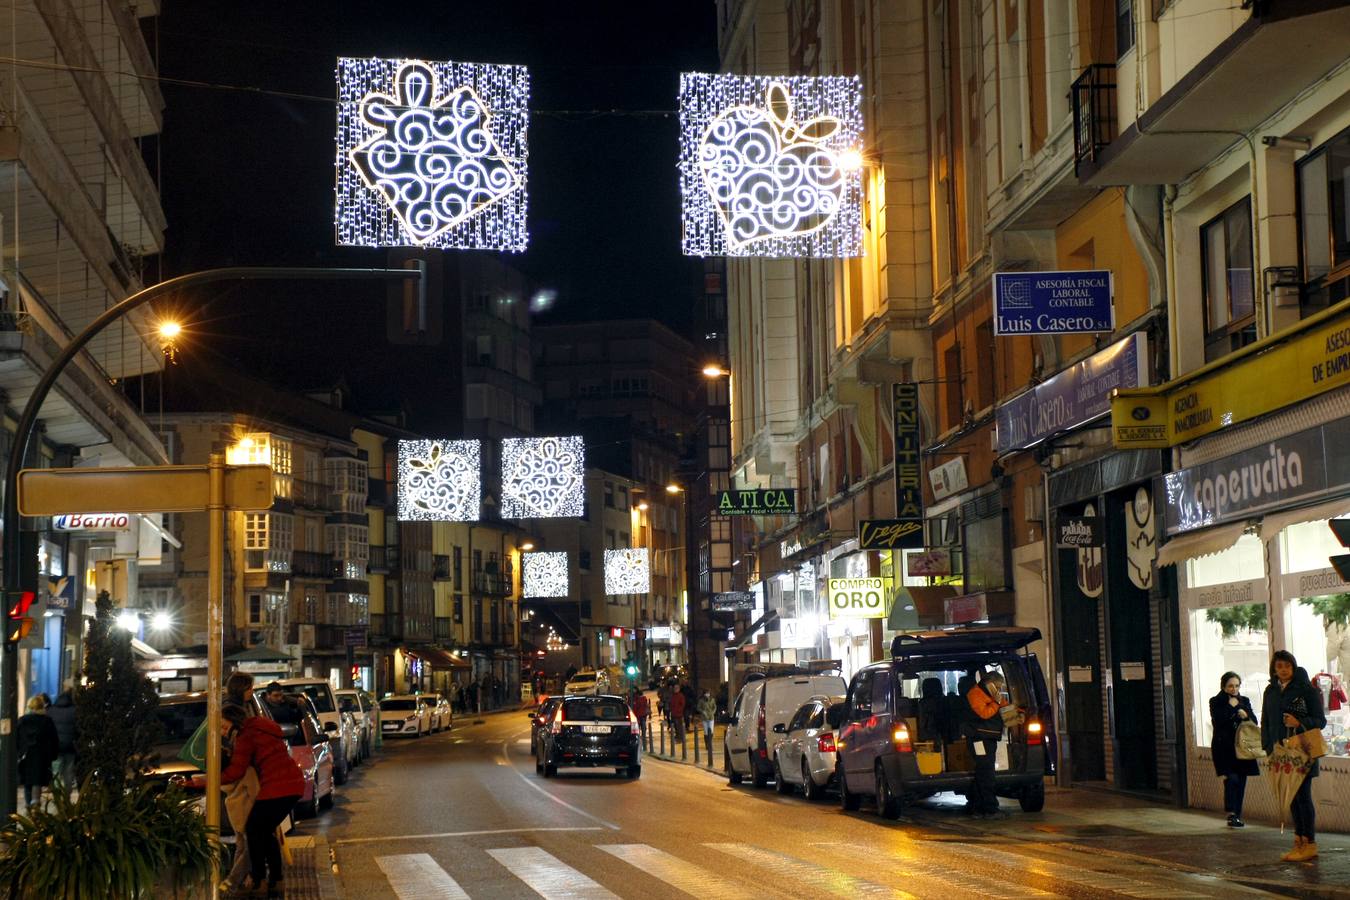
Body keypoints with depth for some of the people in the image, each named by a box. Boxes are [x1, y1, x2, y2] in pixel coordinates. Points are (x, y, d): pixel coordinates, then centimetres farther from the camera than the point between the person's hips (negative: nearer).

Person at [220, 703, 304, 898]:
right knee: (266, 831, 19)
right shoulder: (263, 727, 21)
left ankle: (259, 883, 0)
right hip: (294, 784, 9)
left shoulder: (246, 735, -6)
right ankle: (275, 881, 17)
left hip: (276, 787, -9)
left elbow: (236, 772, -8)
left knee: (253, 830, 5)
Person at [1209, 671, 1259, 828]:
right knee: (1231, 778, -18)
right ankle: (1231, 814, -15)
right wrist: (1231, 707, -11)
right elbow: (1217, 722, -13)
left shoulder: (1244, 701, 14)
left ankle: (1237, 816, 11)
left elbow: (1255, 722, 9)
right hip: (1224, 747, -4)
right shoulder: (1216, 702, 1)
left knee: (1241, 782, 4)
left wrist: (1246, 716, -11)